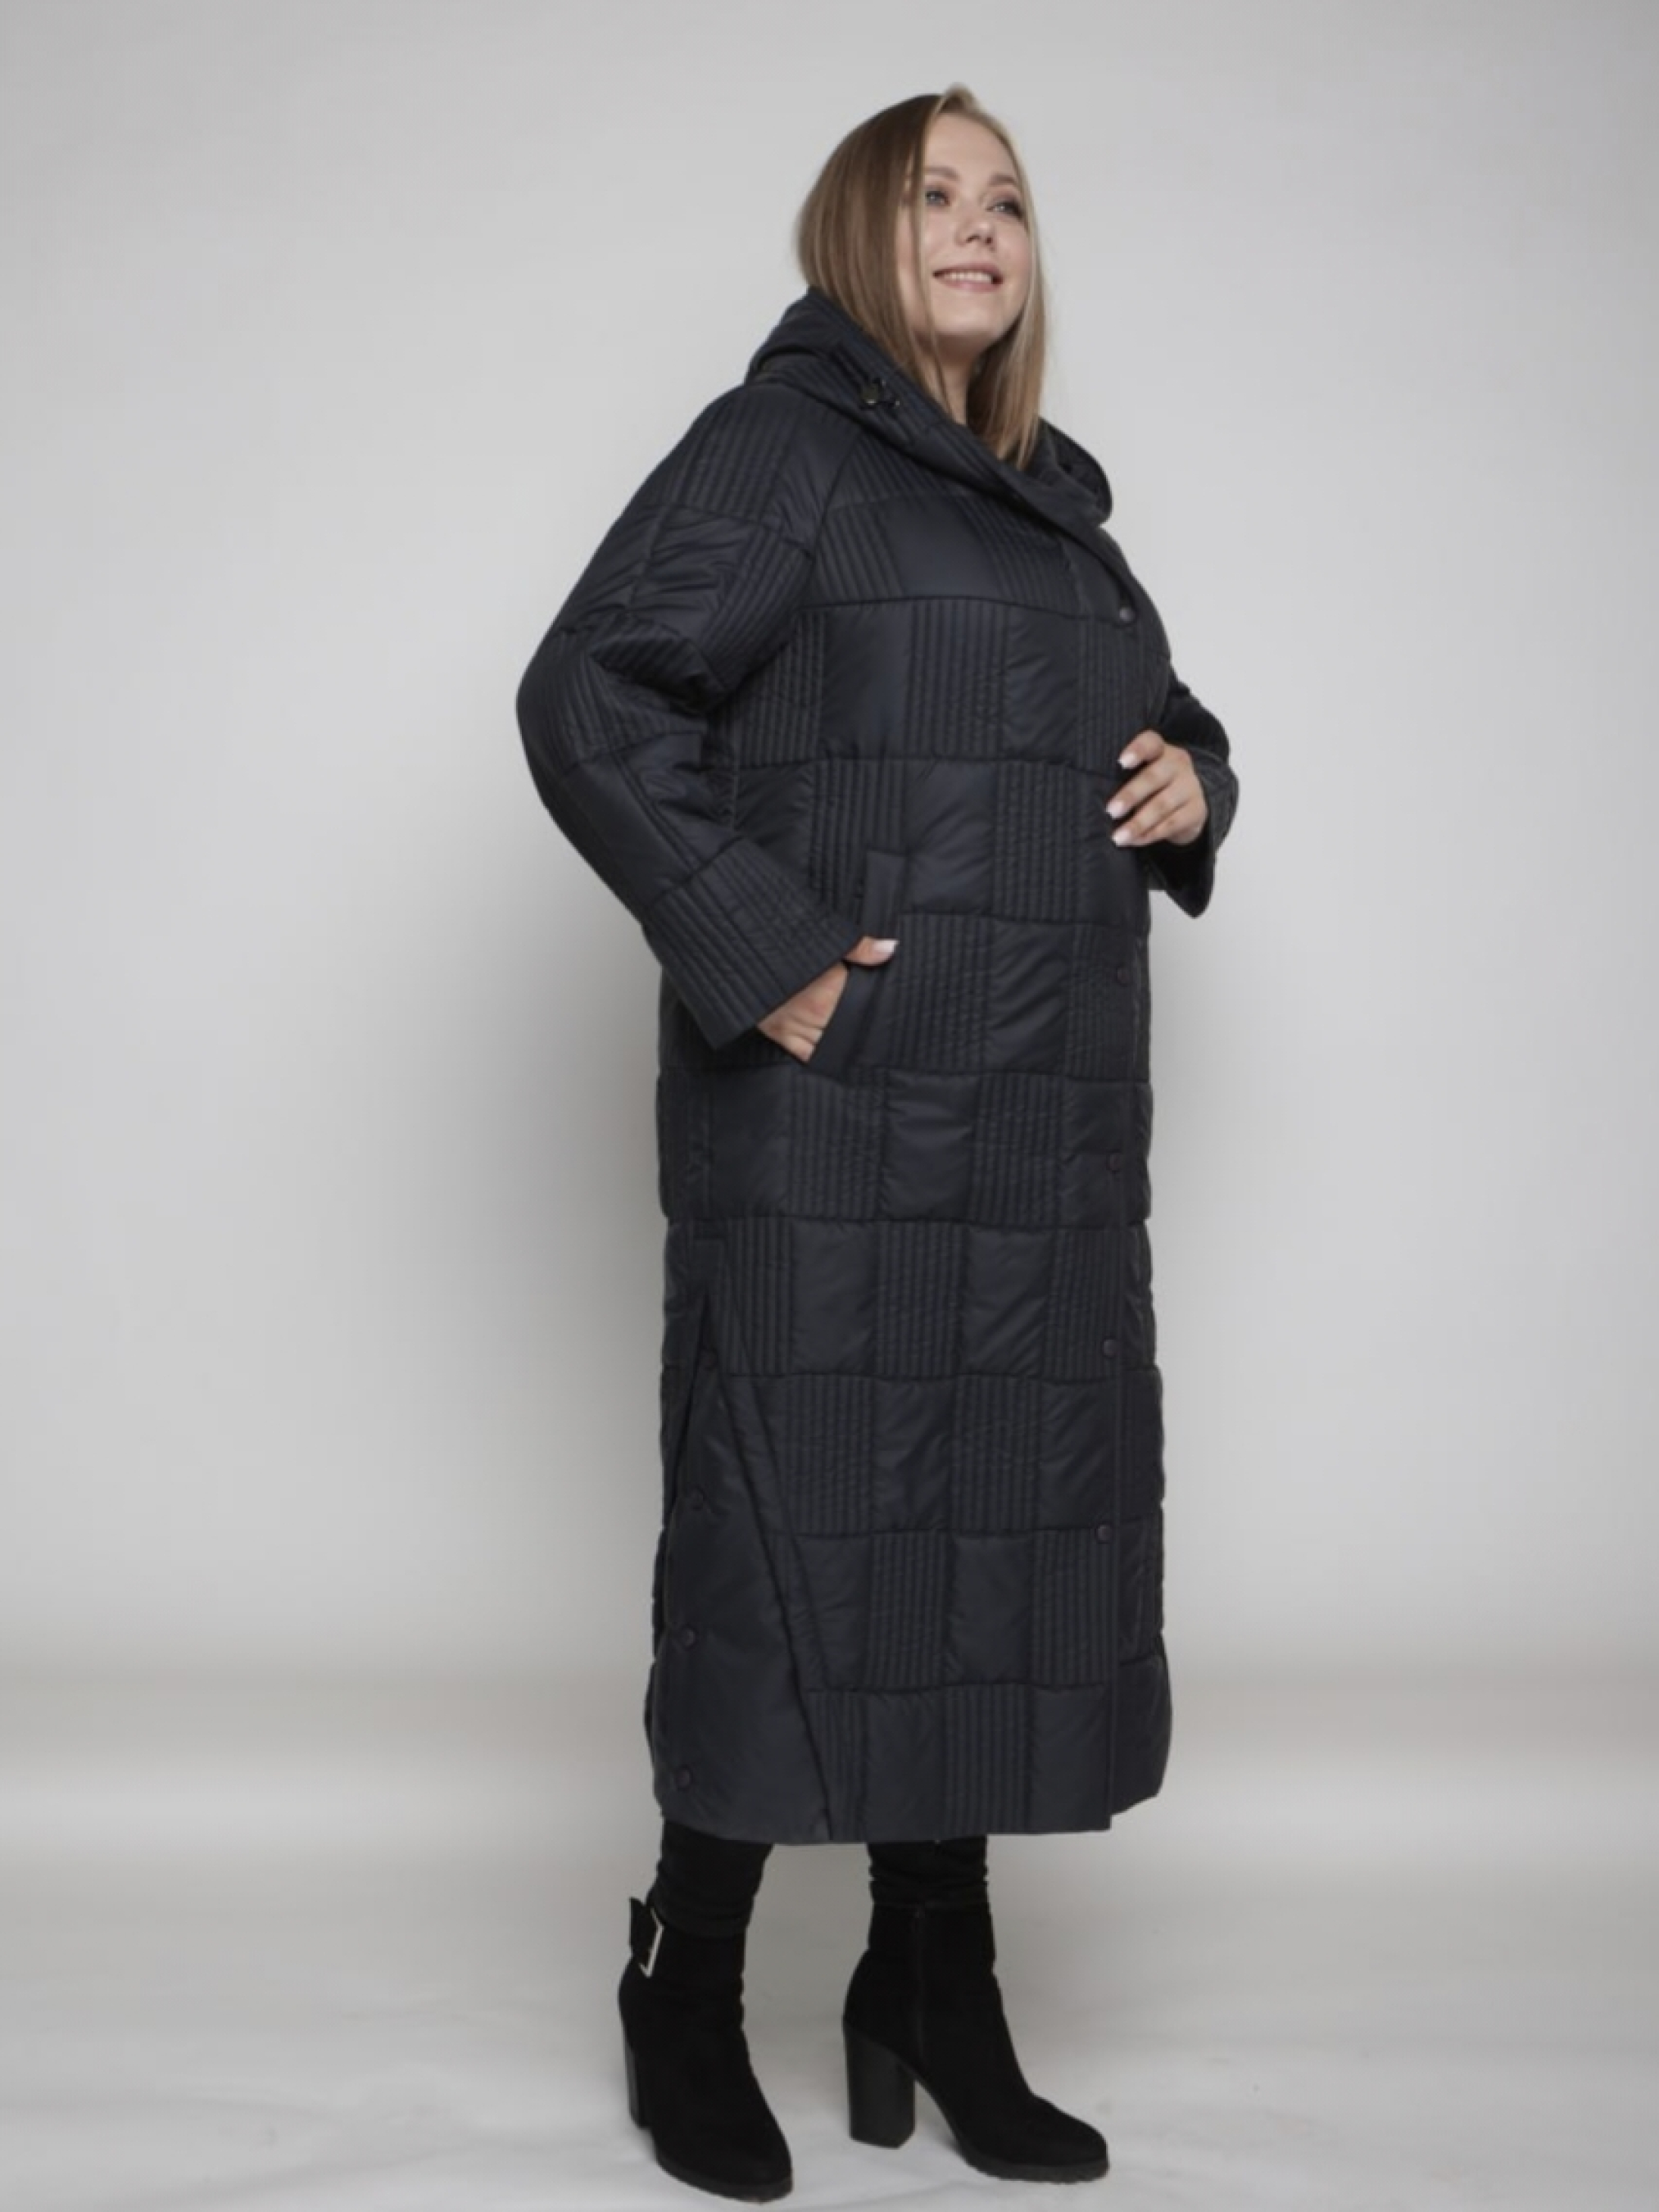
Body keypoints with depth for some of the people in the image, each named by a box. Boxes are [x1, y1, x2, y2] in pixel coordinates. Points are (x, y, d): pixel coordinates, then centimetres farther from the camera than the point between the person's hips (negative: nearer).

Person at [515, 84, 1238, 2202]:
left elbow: (1151, 715, 32)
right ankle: (688, 1992, 18)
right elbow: (588, 698, -12)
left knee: (1011, 1532, 9)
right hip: (833, 1119, -7)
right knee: (803, 1527, -2)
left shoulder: (1050, 497, 20)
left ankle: (939, 2002, 24)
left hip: (1042, 1141, 7)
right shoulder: (780, 447, -2)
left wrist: (1192, 776, 8)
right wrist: (758, 954, -18)